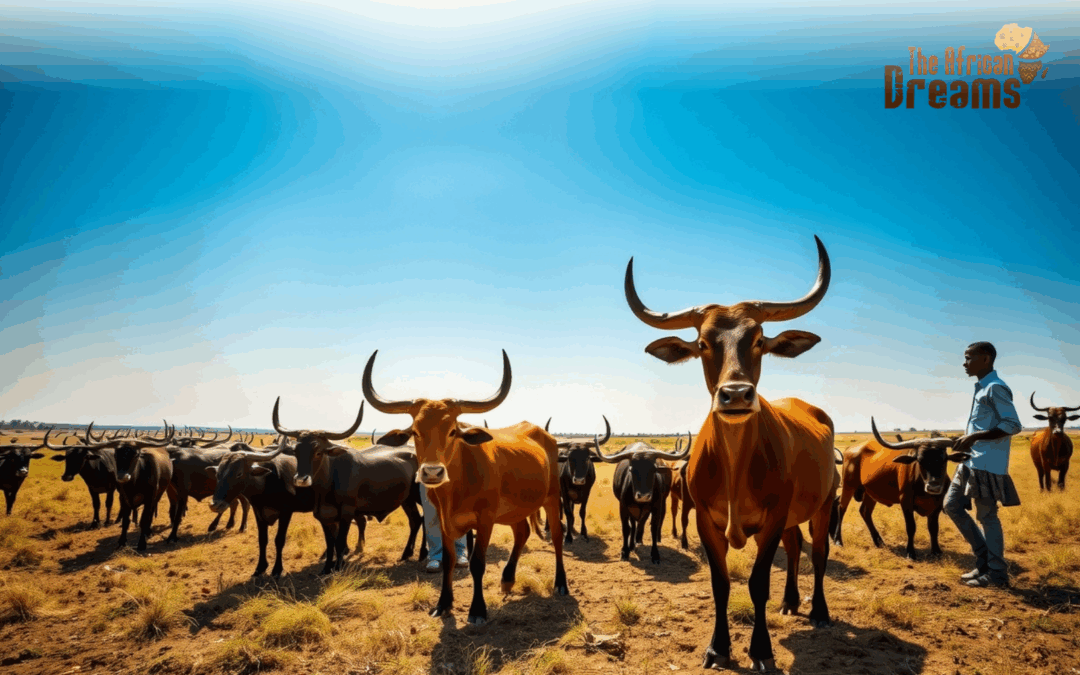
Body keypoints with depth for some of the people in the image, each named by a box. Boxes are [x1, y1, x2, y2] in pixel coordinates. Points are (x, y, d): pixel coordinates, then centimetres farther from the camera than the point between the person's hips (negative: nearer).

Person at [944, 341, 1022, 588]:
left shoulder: (995, 388, -13)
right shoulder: (981, 388, 17)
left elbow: (1013, 425, -20)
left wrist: (975, 437, -21)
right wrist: (966, 438, 8)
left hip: (987, 463, -10)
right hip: (972, 461, 10)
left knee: (987, 516, -2)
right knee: (952, 505, 11)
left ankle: (996, 573, 9)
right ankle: (984, 558, 19)